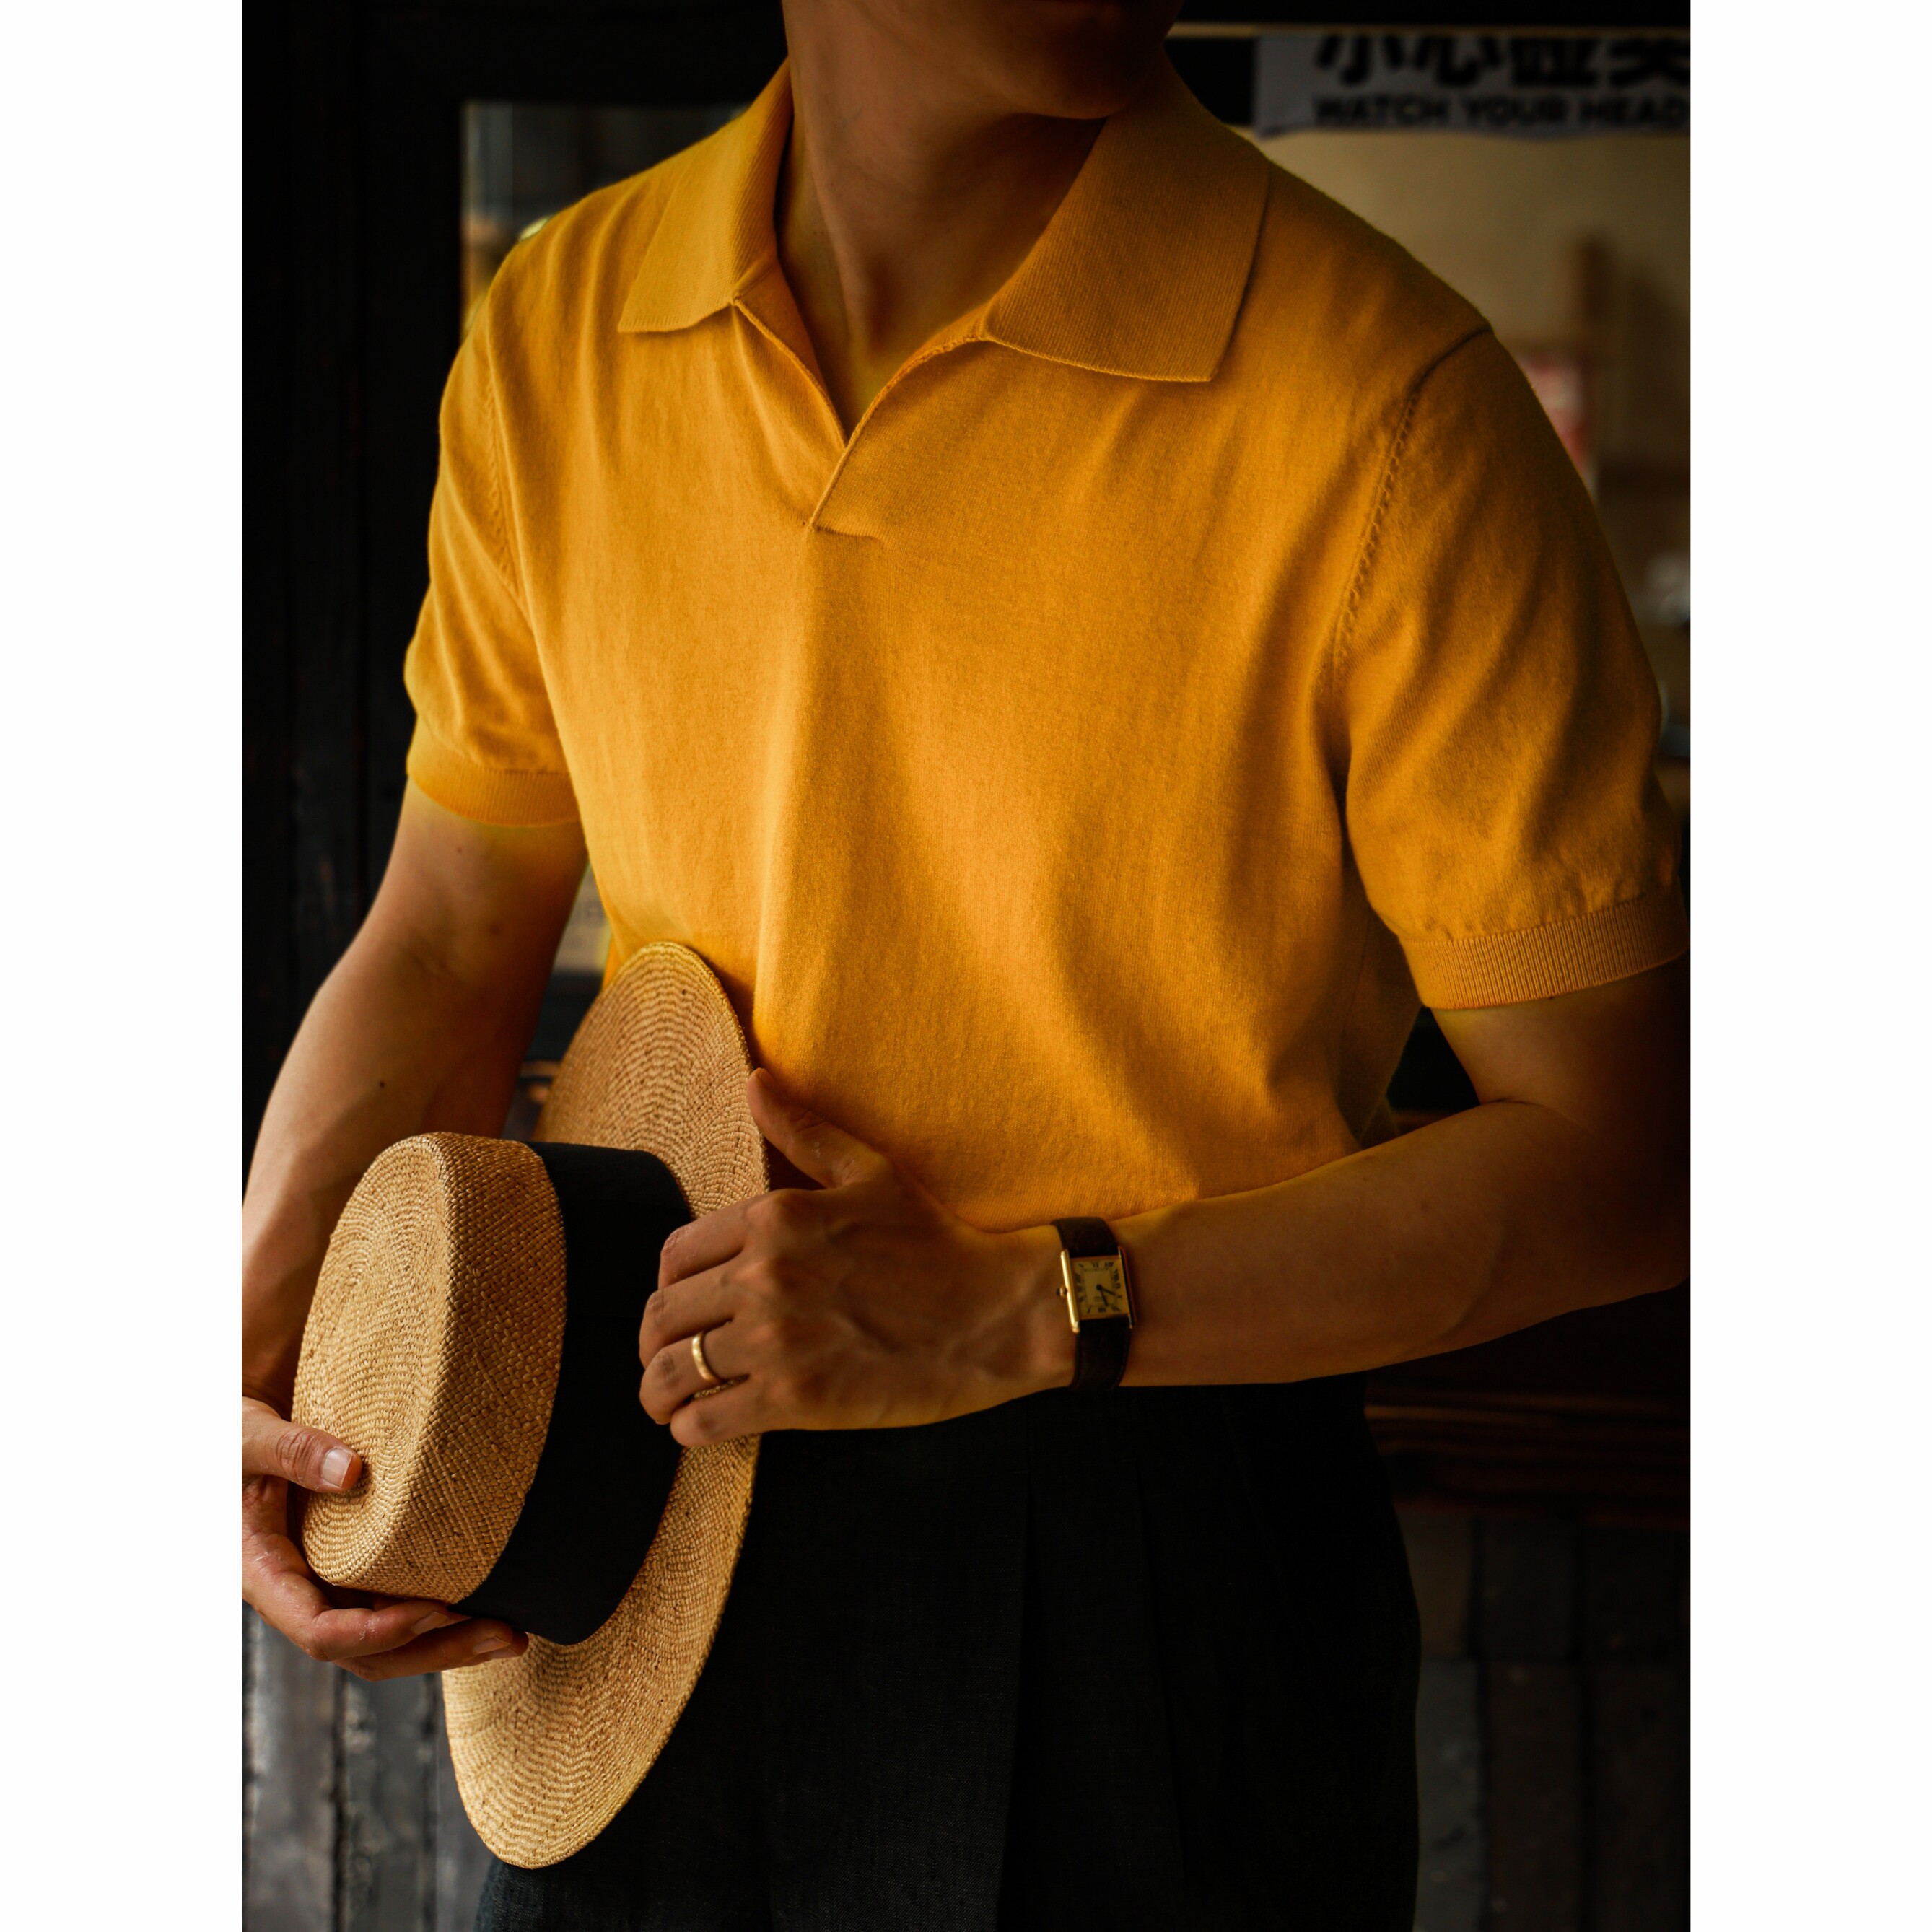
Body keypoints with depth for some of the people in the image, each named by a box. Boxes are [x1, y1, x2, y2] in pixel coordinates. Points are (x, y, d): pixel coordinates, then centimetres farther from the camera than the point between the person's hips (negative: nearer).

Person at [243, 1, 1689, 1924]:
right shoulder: (560, 327, -3)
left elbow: (1617, 1159, -15)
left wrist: (1017, 1314, -20)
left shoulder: (1373, 397, -18)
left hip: (1156, 1568, -4)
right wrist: (256, 1364, -7)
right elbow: (446, 944, 9)